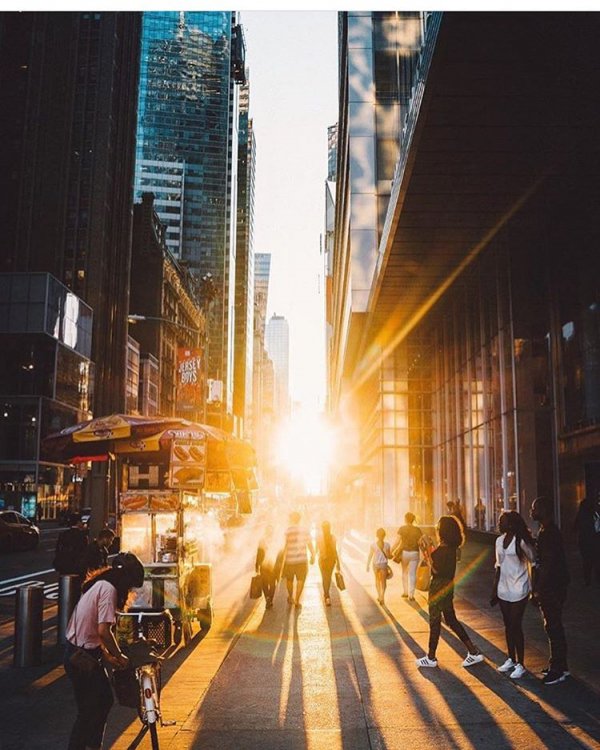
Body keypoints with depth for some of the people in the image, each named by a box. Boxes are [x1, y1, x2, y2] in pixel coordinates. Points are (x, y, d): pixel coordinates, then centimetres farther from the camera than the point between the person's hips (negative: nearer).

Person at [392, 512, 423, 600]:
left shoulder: (402, 529, -7)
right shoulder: (417, 530, -3)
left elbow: (398, 542, -12)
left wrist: (392, 551, -4)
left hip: (404, 552, 0)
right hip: (414, 553, 0)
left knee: (404, 572, 19)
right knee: (412, 574, 3)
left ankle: (405, 592, 26)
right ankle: (411, 595, -3)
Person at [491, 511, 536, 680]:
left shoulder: (521, 541, -16)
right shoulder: (499, 541, 6)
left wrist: (534, 591, -21)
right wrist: (494, 591, 15)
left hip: (518, 590, -7)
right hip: (503, 590, 7)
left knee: (516, 626, -1)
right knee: (508, 626, 15)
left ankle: (520, 665, 11)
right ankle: (511, 660, 28)